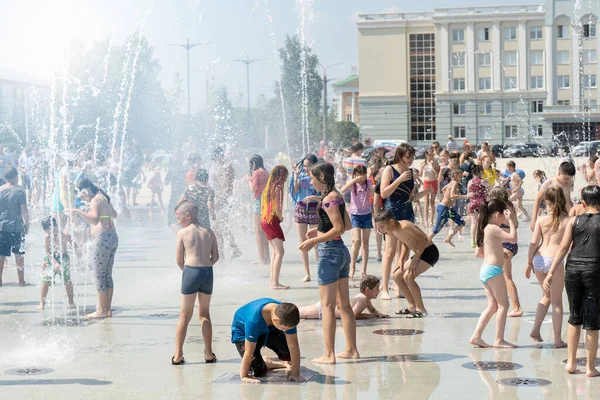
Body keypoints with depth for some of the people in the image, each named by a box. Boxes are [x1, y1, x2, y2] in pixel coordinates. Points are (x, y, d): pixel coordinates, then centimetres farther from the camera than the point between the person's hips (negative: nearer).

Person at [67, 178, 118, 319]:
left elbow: (95, 220, -26)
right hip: (113, 237, 10)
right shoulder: (104, 198, 18)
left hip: (102, 238, -10)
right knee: (108, 275, 12)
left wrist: (78, 211, -26)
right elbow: (114, 215, 33)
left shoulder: (95, 200, -11)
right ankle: (108, 309, 16)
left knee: (100, 276, -4)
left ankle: (101, 310, -2)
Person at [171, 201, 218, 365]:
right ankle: (209, 354, 15)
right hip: (208, 272, 4)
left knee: (185, 315, 5)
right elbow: (215, 257, 11)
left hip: (190, 271, -3)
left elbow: (179, 259, 0)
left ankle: (178, 355, 5)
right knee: (205, 314, 16)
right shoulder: (209, 232, 10)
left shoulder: (182, 233, -1)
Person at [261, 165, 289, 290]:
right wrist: (280, 217, -2)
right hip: (272, 220, -9)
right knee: (280, 251, -8)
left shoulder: (268, 187, 14)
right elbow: (277, 207, -19)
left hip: (265, 220, 9)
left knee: (274, 251, 15)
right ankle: (275, 282, -13)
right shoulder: (278, 187, -12)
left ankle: (273, 281, 16)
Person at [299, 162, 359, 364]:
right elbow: (347, 225, 18)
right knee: (344, 304, 13)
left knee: (328, 305, -5)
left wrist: (314, 241, -18)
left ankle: (329, 354, -4)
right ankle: (351, 349, 18)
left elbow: (338, 228, -22)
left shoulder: (328, 198, -16)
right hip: (341, 251, 10)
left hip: (330, 252, -10)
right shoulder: (337, 195, 12)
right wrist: (320, 231, 19)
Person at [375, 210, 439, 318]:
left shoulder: (405, 226, -25)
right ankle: (412, 306, 17)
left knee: (408, 276, -23)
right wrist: (401, 260, 5)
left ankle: (421, 309, -12)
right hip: (419, 254, 10)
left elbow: (424, 240, -24)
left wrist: (415, 259, -22)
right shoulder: (393, 232, 2)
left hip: (430, 252, -10)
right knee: (397, 276, 8)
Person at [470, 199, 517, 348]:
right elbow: (513, 238, -20)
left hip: (485, 270, 10)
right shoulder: (493, 228, -12)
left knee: (493, 306, 12)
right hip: (493, 269, -10)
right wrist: (510, 221, -9)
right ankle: (499, 340, -2)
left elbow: (478, 252, 21)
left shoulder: (484, 228, 16)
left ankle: (476, 336, 7)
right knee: (503, 304, -3)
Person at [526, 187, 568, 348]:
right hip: (554, 261, -4)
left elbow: (534, 243, 2)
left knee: (546, 296, 25)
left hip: (538, 259, 4)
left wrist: (529, 263, 10)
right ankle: (558, 340, 8)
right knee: (556, 301, 7)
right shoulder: (567, 221, -3)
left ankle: (535, 329, 19)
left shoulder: (541, 220, 4)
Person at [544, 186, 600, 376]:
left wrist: (551, 273, 1)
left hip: (573, 268, 3)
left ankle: (571, 362, 18)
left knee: (574, 318, 16)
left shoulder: (574, 221, 4)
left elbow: (563, 247, 0)